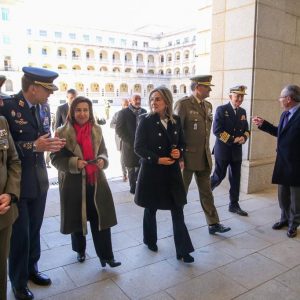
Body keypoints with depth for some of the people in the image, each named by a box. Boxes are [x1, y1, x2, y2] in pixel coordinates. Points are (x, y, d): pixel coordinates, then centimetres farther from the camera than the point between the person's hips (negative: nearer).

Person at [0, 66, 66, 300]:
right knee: (20, 234, 8)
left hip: (39, 180, 6)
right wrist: (34, 146, -26)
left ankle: (32, 269, 41)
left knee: (34, 230, 20)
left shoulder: (40, 107, 5)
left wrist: (49, 143, -10)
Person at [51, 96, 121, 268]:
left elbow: (103, 152, 13)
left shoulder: (97, 130, 4)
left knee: (102, 219, 2)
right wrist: (74, 163, -21)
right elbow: (56, 158, -5)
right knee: (77, 219, 14)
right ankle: (80, 250, 39)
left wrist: (103, 160, -9)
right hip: (73, 183, -2)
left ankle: (106, 255, 15)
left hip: (96, 181, 2)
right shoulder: (62, 133, -7)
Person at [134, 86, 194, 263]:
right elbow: (139, 147, -10)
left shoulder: (176, 120, 2)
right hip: (151, 171, -2)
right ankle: (150, 240, 37)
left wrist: (179, 152, -11)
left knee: (178, 211, 3)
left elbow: (182, 143, 11)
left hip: (172, 171, 3)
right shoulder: (145, 121, -7)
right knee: (151, 208, 14)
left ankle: (183, 250, 14)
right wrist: (157, 159, -20)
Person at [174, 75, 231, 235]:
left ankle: (213, 224, 22)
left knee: (206, 191, 13)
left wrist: (207, 152, 13)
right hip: (187, 156, -6)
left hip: (204, 157, 7)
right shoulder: (183, 104, -14)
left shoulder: (208, 105, 9)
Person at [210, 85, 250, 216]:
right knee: (219, 176, 3)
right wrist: (233, 139, -18)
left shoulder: (243, 111, 10)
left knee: (235, 178, 8)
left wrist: (243, 138, -7)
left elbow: (246, 129, 15)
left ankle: (234, 205, 19)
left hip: (237, 150, 6)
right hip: (223, 149, -6)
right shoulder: (221, 109, -9)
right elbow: (217, 130, -17)